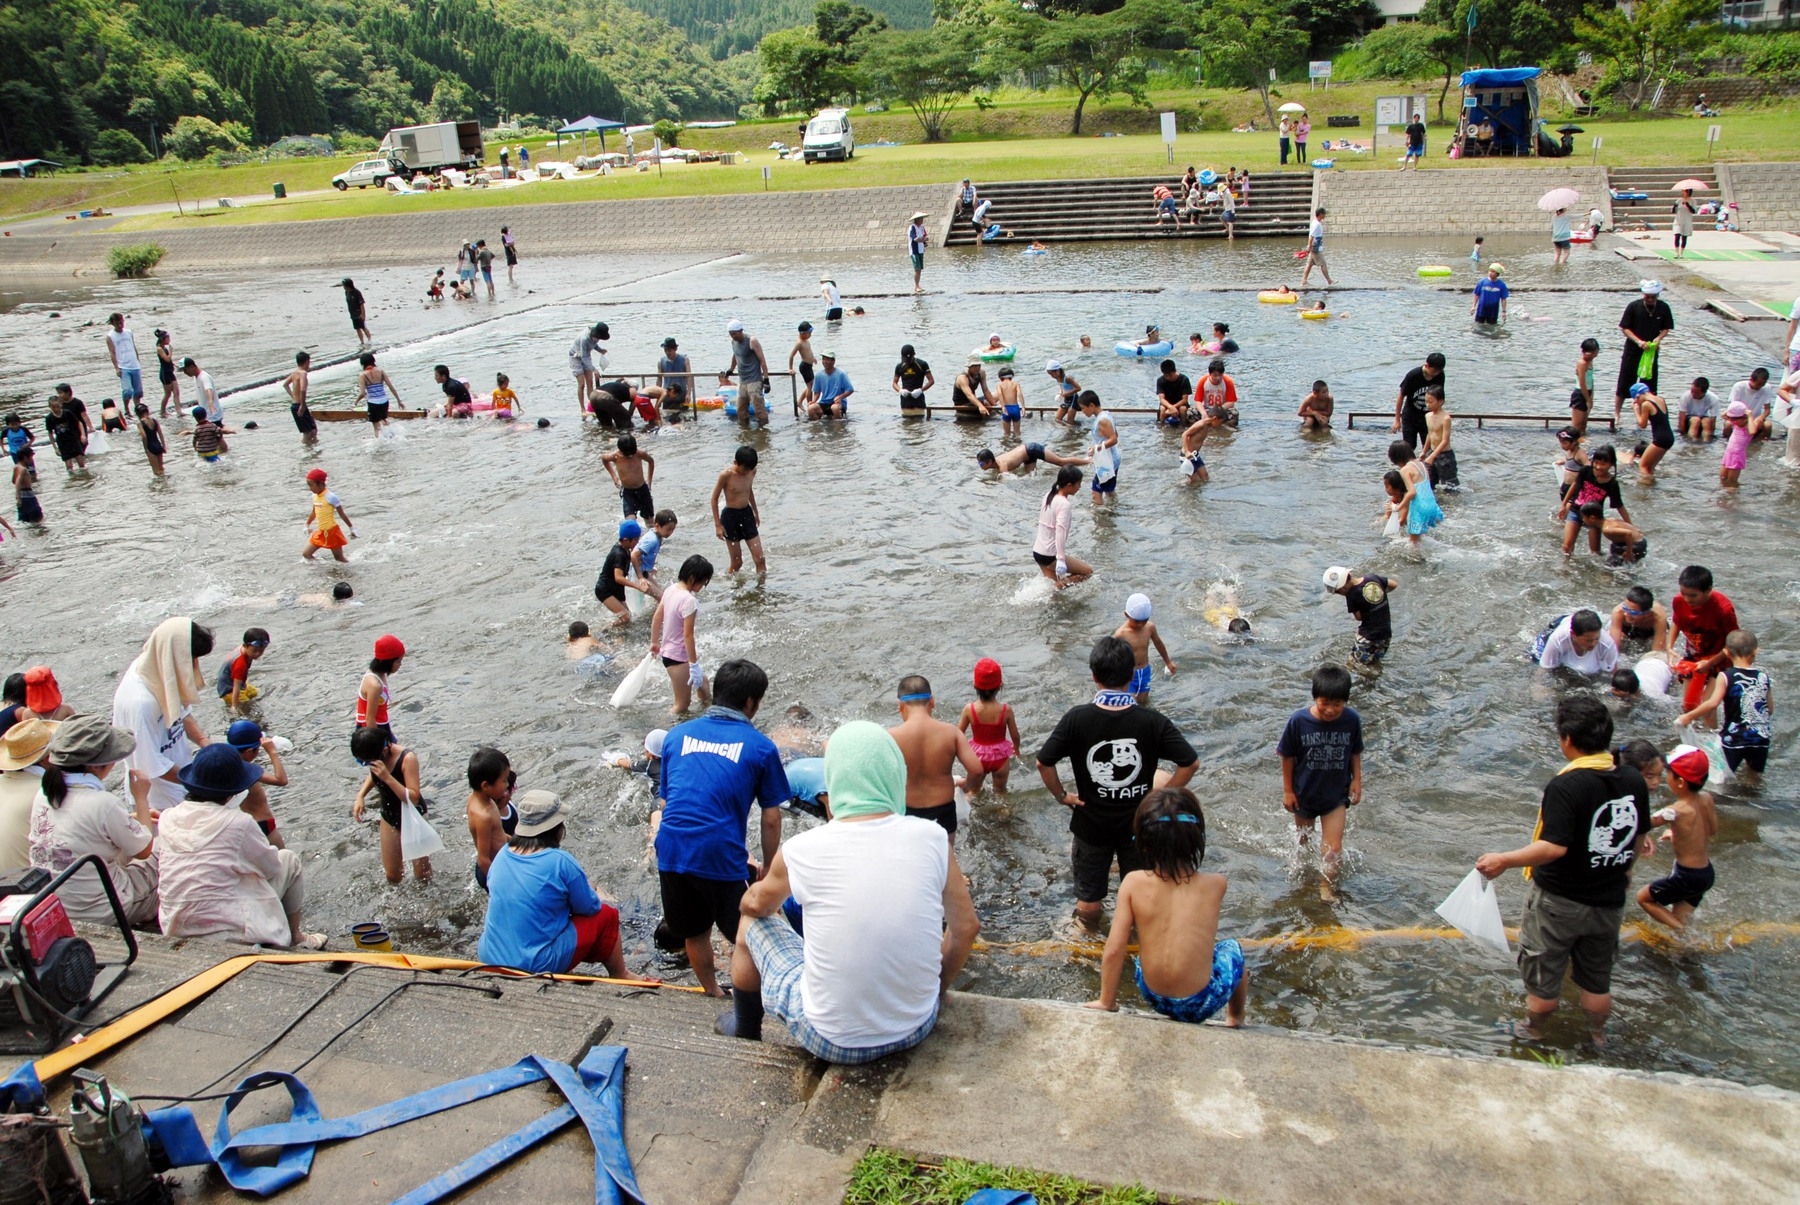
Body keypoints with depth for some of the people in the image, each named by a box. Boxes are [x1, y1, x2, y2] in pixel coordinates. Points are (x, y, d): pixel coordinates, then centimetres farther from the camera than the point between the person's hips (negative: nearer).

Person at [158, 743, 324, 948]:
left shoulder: (167, 818, -1)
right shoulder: (237, 823, -16)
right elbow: (272, 867, -1)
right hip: (228, 931, -6)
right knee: (289, 859, 13)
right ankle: (296, 939, 26)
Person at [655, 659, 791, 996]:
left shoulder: (677, 735, 11)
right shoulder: (760, 747, 0)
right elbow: (771, 820, 1)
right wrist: (767, 867, 14)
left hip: (671, 853, 5)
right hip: (721, 857, -5)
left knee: (695, 933, 25)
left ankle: (712, 994, 43)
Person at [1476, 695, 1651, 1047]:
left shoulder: (1564, 786, -27)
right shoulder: (1634, 781, -6)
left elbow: (1554, 847, -32)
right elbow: (1640, 839, 8)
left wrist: (1503, 861, -23)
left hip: (1558, 900, -5)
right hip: (1608, 900, 5)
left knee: (1543, 974, 17)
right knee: (1597, 977, 24)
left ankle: (1533, 1031, 36)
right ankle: (1597, 1035, 41)